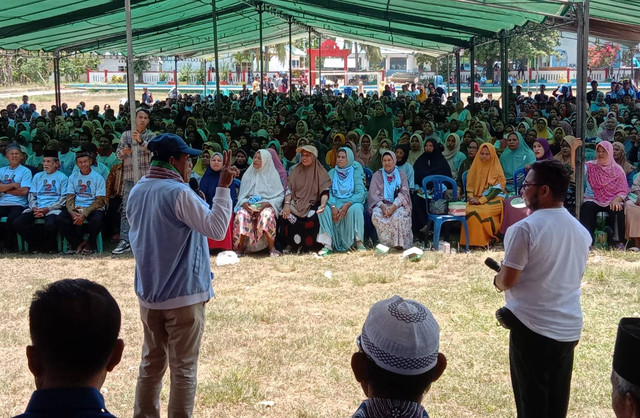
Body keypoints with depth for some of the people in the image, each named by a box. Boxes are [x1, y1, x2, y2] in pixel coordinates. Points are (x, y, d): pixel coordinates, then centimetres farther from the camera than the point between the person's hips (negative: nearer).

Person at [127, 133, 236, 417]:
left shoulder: (137, 192, 6)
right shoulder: (179, 193, -18)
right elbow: (217, 229, -22)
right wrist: (223, 187, -22)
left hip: (148, 292, 7)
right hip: (183, 293, -7)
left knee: (151, 363, 16)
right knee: (183, 369, 2)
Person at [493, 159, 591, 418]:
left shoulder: (524, 229, -15)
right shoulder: (582, 231, 8)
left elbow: (507, 281, -14)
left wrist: (497, 281, 8)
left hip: (532, 327, -6)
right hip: (570, 329, 6)